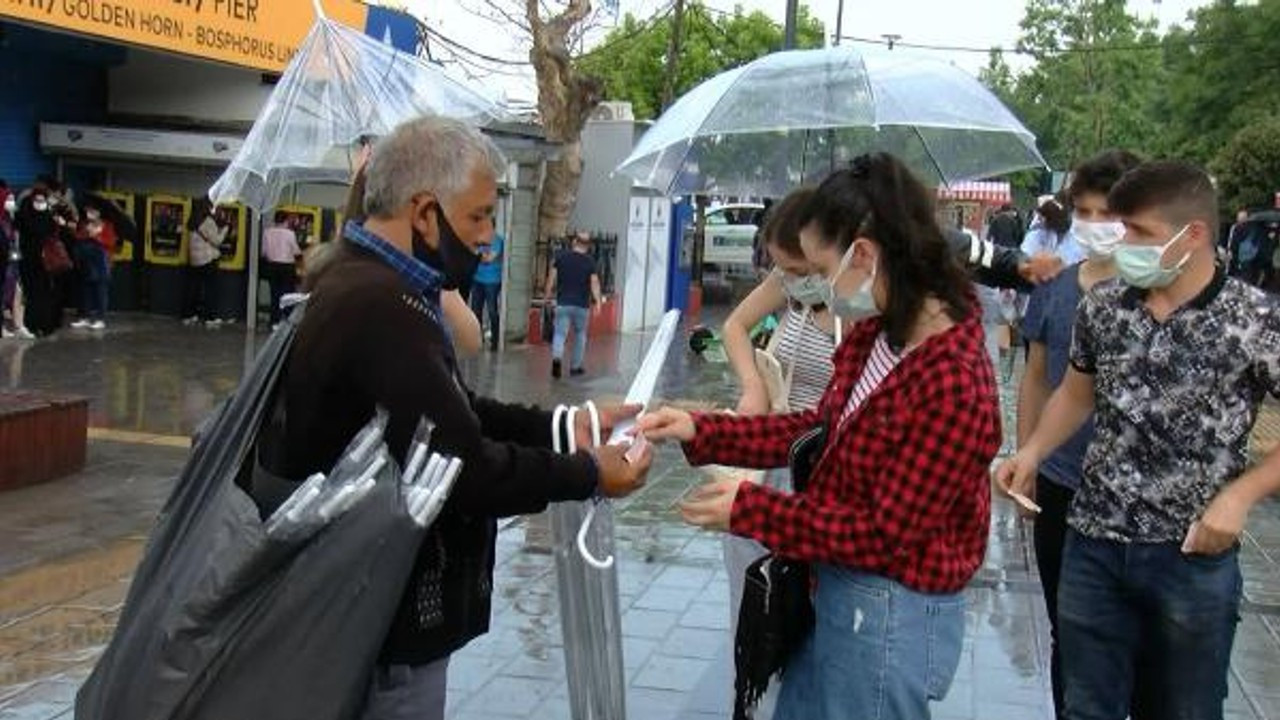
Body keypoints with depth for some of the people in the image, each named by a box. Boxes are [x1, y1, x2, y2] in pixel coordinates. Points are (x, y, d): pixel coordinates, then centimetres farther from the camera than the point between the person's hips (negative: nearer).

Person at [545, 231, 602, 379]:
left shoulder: (561, 256, 1)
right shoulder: (590, 261, -4)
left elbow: (552, 277, 4)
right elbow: (594, 283, -10)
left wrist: (549, 293, 16)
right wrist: (598, 301, -9)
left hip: (563, 303, 1)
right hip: (582, 305, 0)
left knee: (560, 334, 0)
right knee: (580, 335, 16)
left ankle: (556, 357, -27)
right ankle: (575, 366, 20)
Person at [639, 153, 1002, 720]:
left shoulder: (952, 385, -29)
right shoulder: (873, 336, -1)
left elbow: (884, 534, -24)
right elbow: (822, 430, 8)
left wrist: (749, 511, -19)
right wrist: (700, 432, -1)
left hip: (890, 616, -8)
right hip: (836, 592, 9)